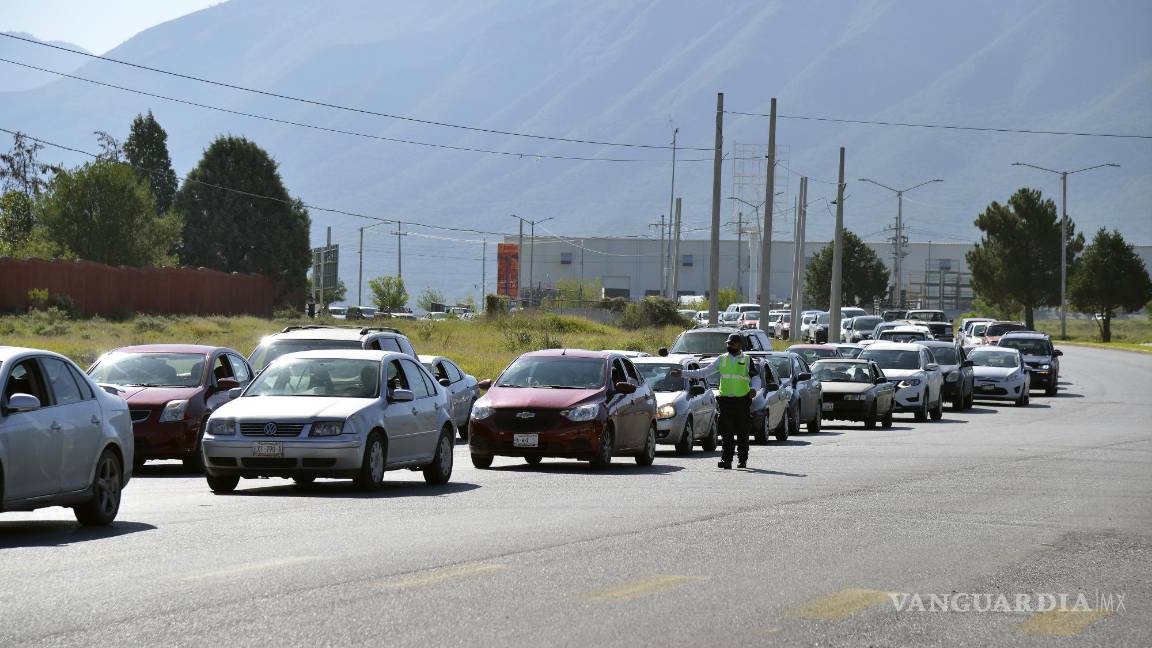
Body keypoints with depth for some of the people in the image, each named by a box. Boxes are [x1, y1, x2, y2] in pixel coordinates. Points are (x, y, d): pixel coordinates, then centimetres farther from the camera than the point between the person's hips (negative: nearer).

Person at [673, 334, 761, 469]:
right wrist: (682, 373, 12)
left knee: (742, 433, 3)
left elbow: (756, 378, 2)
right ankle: (726, 460, -9)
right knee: (727, 433, -7)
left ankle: (743, 460, 14)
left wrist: (754, 389, -21)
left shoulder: (747, 361, 6)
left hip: (742, 400, -2)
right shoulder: (721, 360, 13)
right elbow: (703, 372, 15)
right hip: (725, 400, 2)